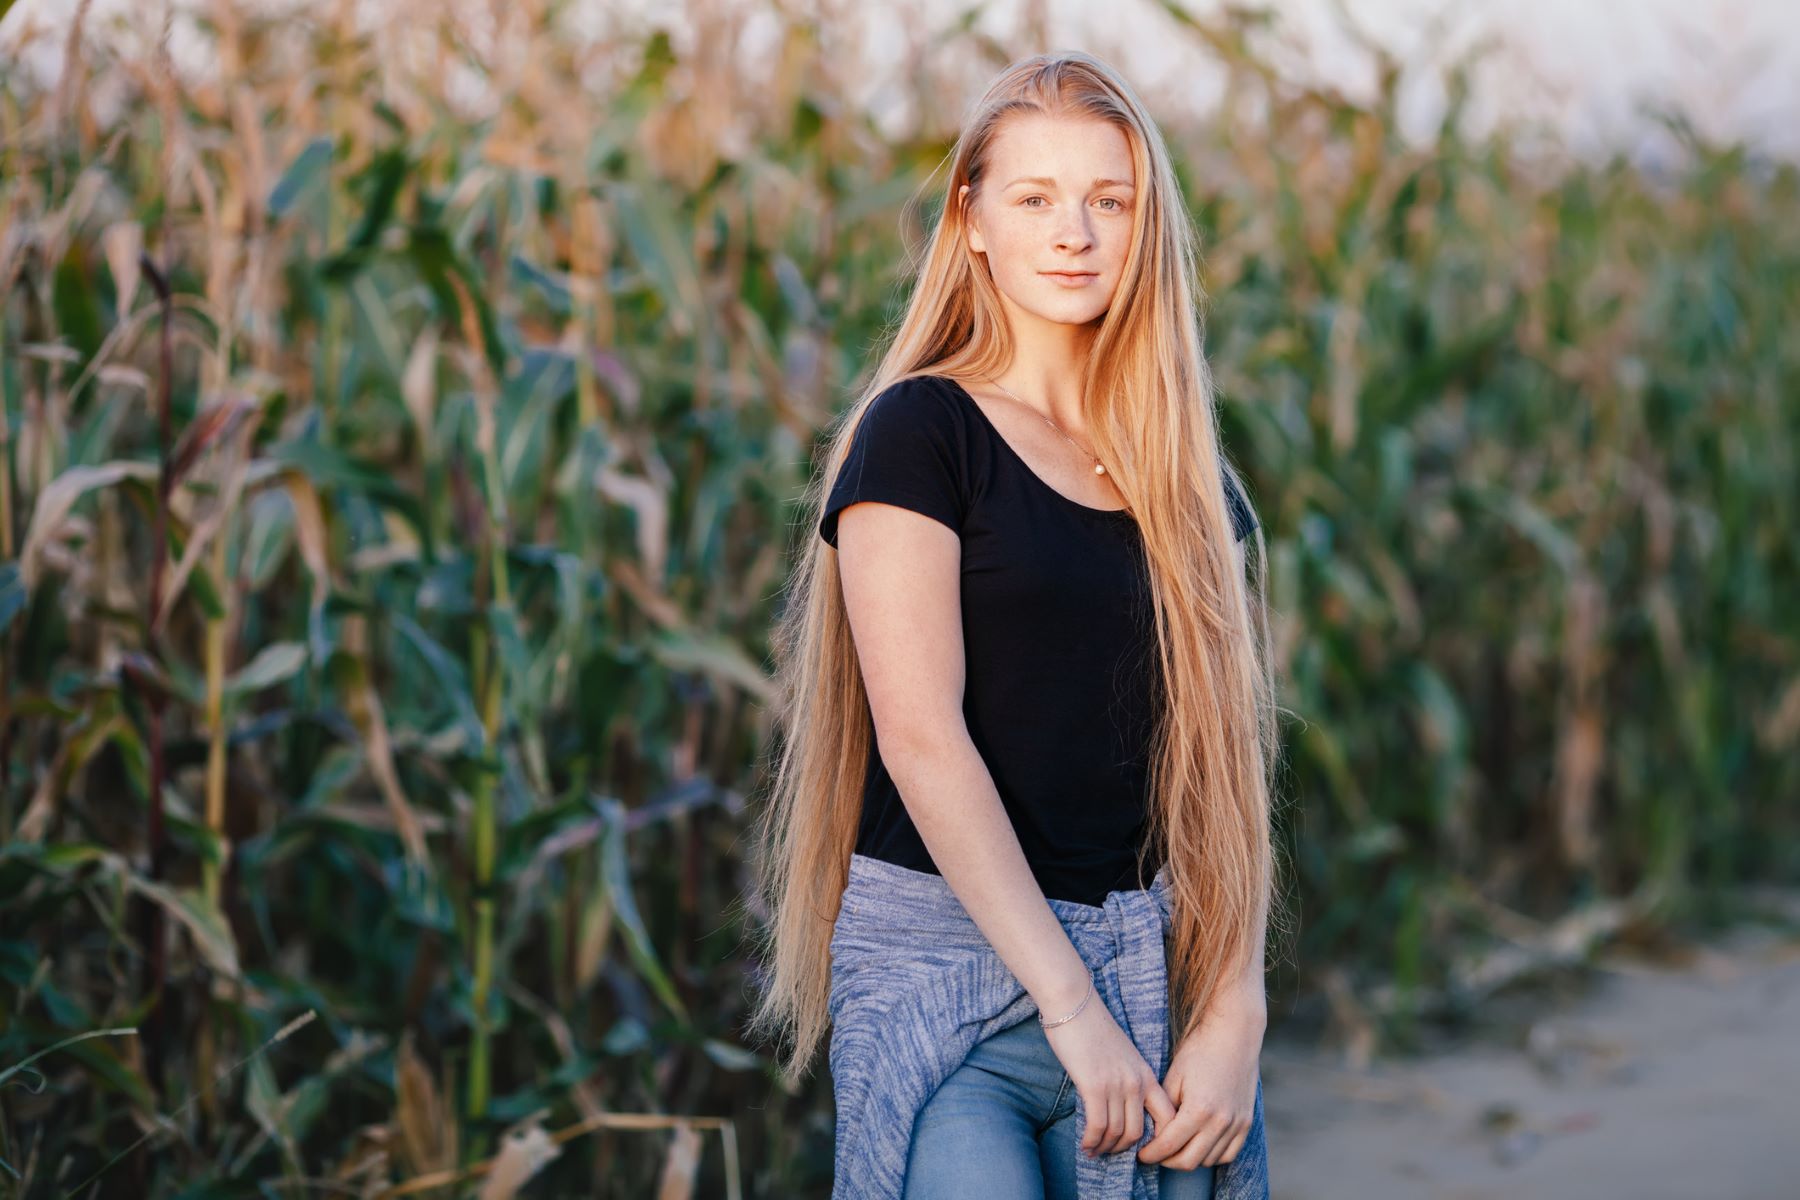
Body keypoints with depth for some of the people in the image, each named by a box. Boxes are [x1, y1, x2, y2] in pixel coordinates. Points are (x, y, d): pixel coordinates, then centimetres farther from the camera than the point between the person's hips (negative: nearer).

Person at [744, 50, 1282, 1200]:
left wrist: (1234, 1015, -5)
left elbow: (1225, 774, 8)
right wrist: (1073, 1006, -14)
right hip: (944, 964, -4)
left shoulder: (1198, 487, 12)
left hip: (1152, 975, 4)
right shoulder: (920, 432, -2)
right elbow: (922, 736, -11)